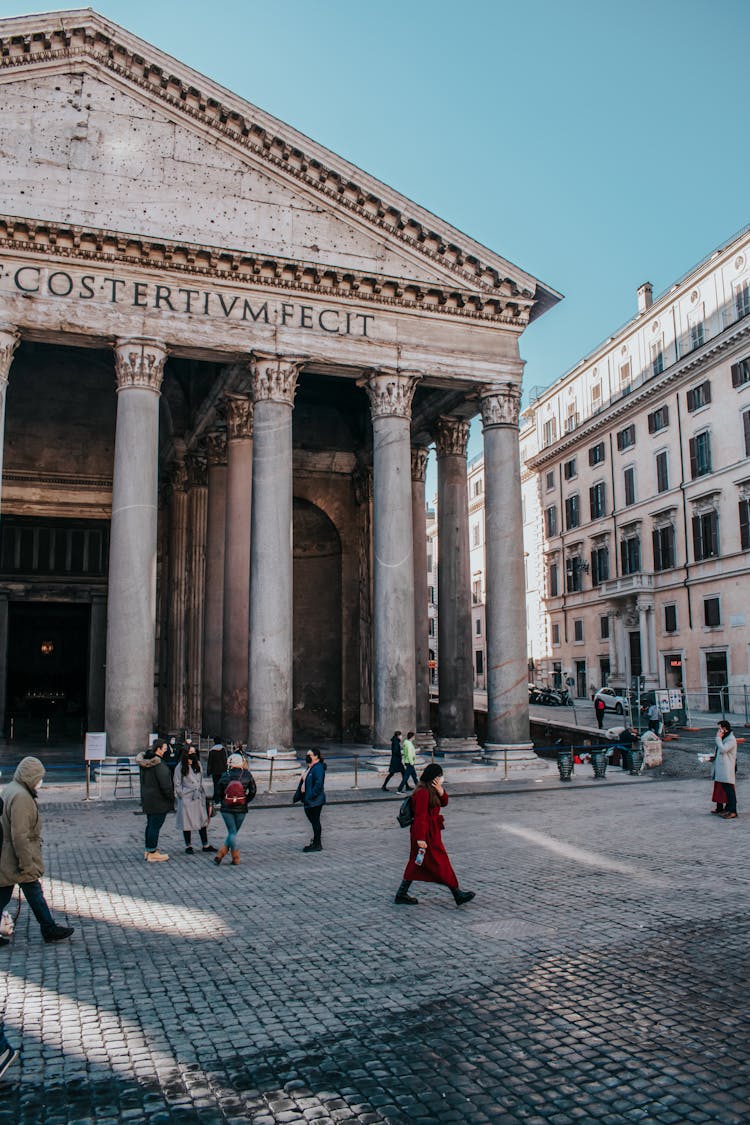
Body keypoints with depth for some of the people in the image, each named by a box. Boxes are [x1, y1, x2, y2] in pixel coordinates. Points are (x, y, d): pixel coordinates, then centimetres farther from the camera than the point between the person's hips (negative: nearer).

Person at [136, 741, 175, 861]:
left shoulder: (145, 762, 8)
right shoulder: (159, 764, -22)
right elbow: (165, 784, -23)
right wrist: (171, 797, -12)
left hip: (147, 799, 10)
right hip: (158, 801, -10)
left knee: (150, 824, 19)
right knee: (155, 826, -3)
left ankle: (148, 850, 28)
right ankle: (152, 853, 3)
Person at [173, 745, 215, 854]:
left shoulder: (198, 764, 10)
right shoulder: (180, 767, -6)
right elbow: (177, 784, -2)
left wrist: (202, 794, 11)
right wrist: (182, 795, -8)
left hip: (198, 797, 5)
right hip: (186, 799, -5)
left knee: (203, 820, 5)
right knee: (187, 822, 3)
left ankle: (205, 845, 13)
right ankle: (188, 846, 15)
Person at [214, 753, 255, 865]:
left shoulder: (225, 775, -6)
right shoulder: (247, 775, -4)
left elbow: (218, 792, 0)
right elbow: (252, 791, -1)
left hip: (226, 808, 0)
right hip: (241, 809, 0)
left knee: (232, 832, 8)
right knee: (233, 832, 13)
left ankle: (235, 858, 6)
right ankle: (220, 855, 8)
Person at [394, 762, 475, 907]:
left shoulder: (431, 790, 11)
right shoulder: (423, 792, -21)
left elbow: (444, 803, 13)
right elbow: (420, 817, -24)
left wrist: (440, 791, -6)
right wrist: (421, 838, -26)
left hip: (432, 832, 10)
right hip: (427, 833, -10)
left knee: (416, 863, 13)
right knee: (440, 864, -1)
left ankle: (401, 894, 19)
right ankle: (458, 895, 6)